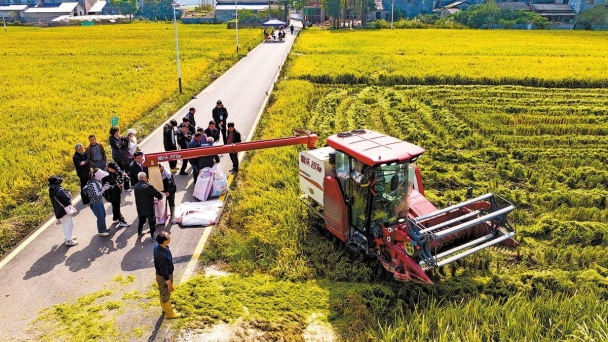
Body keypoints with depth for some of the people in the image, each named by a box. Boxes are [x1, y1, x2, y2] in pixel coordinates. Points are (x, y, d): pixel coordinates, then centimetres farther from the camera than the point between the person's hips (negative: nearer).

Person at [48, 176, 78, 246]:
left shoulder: (51, 190, 4)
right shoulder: (59, 190, -26)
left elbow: (53, 201, 13)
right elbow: (67, 198, -25)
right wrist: (69, 194, -7)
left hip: (58, 210, 9)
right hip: (64, 209, -9)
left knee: (64, 224, 23)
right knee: (69, 224, -2)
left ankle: (67, 237, 35)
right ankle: (68, 240, -1)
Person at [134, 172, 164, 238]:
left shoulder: (136, 186, -5)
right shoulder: (148, 186, -24)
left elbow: (137, 196, 7)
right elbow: (158, 194, -21)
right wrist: (160, 197, 4)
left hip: (140, 208, 6)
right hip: (149, 208, -6)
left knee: (141, 221, 25)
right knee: (152, 222, 9)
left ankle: (139, 233, 41)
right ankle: (153, 236, 17)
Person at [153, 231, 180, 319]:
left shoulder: (157, 246, -14)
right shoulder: (163, 256, -41)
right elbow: (164, 272, -29)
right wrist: (169, 284, -17)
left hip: (159, 273, 8)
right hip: (164, 277, -8)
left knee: (163, 292, 30)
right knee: (165, 294, 15)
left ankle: (165, 307, 53)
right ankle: (169, 313, 38)